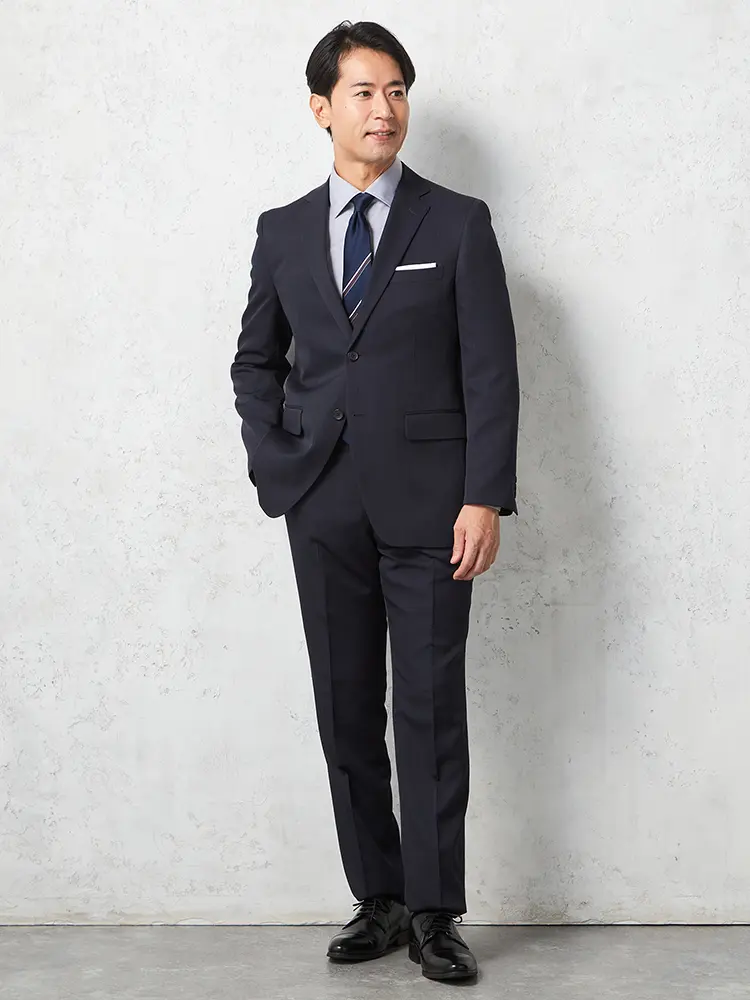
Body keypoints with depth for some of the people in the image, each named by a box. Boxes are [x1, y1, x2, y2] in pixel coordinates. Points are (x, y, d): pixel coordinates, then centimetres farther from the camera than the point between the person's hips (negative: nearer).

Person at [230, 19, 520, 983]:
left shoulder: (458, 224, 2)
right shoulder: (283, 231, 11)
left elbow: (491, 371, -2)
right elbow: (256, 359, 20)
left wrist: (485, 498, -11)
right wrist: (273, 461, 5)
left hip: (426, 502, -3)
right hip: (324, 504, 3)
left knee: (429, 710, -1)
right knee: (345, 710, 7)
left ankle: (434, 912, 7)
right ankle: (378, 899, 17)